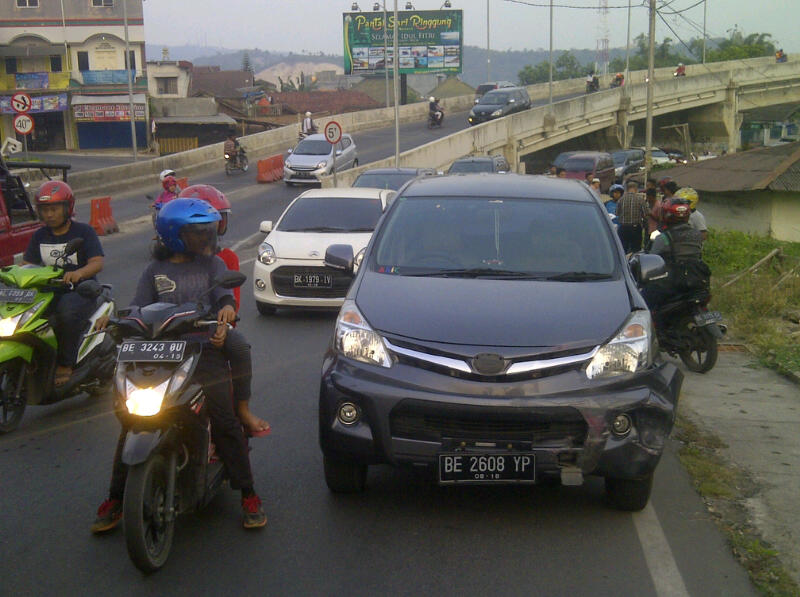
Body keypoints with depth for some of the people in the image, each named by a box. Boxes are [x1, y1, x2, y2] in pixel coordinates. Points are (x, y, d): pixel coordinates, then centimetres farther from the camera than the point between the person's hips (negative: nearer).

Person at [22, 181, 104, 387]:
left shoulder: (84, 231, 1)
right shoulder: (39, 236, 16)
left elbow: (97, 263, -11)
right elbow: (28, 264, 9)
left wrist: (78, 273, -33)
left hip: (80, 290, -5)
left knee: (67, 312, -37)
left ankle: (65, 364, -23)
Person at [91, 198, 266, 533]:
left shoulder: (212, 264, 16)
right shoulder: (155, 271, 18)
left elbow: (223, 291, -2)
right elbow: (139, 307, 5)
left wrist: (226, 309, -26)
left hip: (205, 353, -1)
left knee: (225, 423, -14)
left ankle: (248, 496, -2)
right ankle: (115, 499, 6)